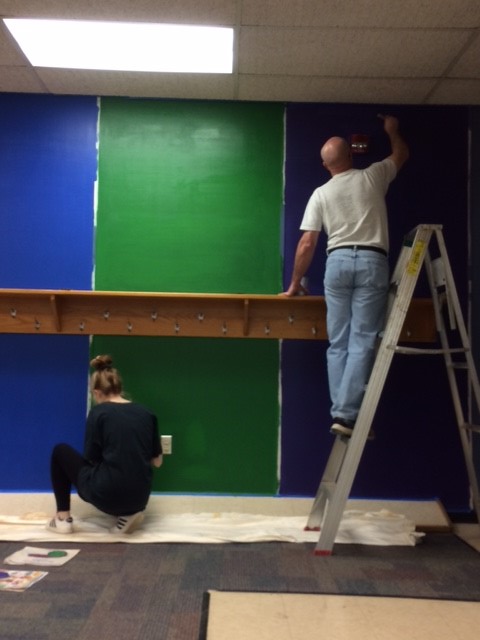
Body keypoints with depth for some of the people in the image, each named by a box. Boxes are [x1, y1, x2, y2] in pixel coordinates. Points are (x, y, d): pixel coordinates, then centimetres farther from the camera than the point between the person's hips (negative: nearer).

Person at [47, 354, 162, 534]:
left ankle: (63, 519, 18)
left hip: (106, 496, -4)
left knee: (60, 452, 18)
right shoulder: (146, 413, 7)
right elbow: (157, 462, 12)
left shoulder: (98, 412, -4)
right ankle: (128, 514, 13)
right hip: (140, 498, 4)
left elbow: (90, 458, 4)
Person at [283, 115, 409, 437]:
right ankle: (346, 414, -11)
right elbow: (402, 154, 31)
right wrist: (393, 130, 50)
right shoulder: (373, 176, 10)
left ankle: (341, 413, 3)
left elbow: (307, 243, 6)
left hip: (337, 262, 2)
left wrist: (296, 283, 16)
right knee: (362, 341, -5)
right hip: (372, 262, -2)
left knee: (338, 343, 6)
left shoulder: (321, 193, 10)